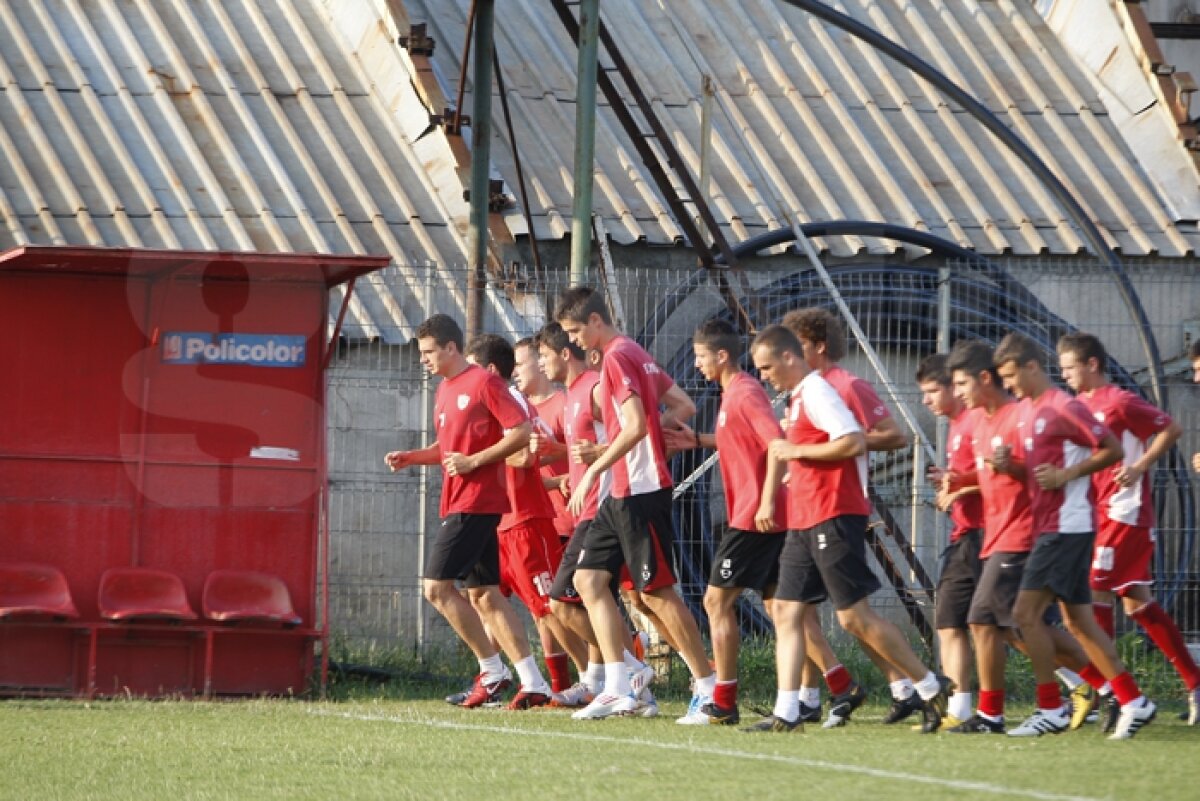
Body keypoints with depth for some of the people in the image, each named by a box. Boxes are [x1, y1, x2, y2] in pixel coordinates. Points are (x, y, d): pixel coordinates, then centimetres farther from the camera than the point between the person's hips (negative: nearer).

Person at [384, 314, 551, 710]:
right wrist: (411, 457, 10)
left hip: (475, 504, -10)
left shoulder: (483, 382, -10)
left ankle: (492, 671, -5)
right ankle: (533, 682, 7)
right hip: (457, 503, 10)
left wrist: (474, 461, -18)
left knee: (436, 586, -12)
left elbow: (521, 432, -15)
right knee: (484, 595, 7)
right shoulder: (444, 389, 17)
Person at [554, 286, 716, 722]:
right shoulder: (636, 355, 16)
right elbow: (684, 408, 20)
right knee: (588, 577, 7)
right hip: (622, 494, 10)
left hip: (640, 491, -10)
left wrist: (593, 470, -19)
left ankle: (709, 689, 0)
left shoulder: (617, 357, -13)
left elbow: (636, 425, -23)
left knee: (657, 591, -6)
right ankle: (617, 689, 4)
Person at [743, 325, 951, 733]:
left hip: (833, 519, -10)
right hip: (805, 522, 10)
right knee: (787, 611, 4)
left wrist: (796, 451, -16)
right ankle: (786, 712, 2)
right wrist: (794, 471, 16)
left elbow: (854, 441, -23)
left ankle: (932, 688, 1)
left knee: (854, 616, -8)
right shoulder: (799, 396, 18)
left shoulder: (816, 391, -12)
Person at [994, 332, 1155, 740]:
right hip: (1048, 525, 10)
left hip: (1066, 526, -10)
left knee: (1026, 613, -11)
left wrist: (1067, 474, -19)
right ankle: (1133, 702, 11)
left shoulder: (1063, 408, -13)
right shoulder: (1026, 409, 15)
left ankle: (1051, 709, -5)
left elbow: (1112, 450, -13)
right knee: (1078, 621, 9)